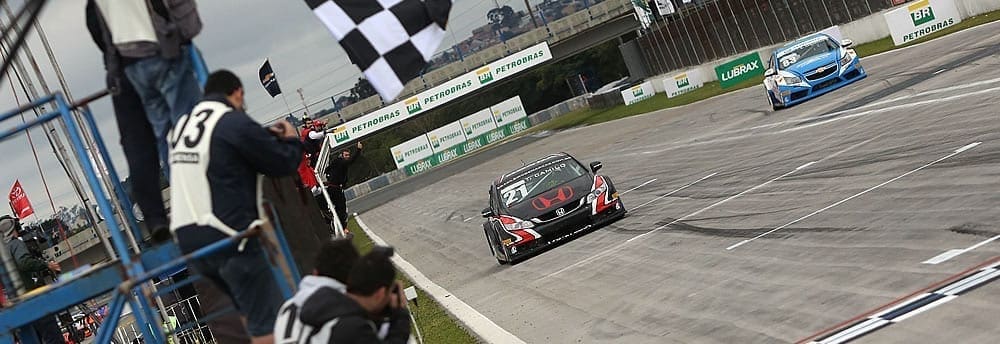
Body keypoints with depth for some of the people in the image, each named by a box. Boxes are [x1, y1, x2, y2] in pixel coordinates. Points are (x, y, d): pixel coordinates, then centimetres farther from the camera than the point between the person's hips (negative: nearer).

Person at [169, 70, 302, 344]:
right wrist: (291, 140, 17)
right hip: (227, 238, -8)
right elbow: (283, 163, -5)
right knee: (269, 321, -8)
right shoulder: (234, 123, -9)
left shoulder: (183, 125, 16)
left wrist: (266, 137, 27)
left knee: (254, 310, 18)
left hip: (187, 237, 8)